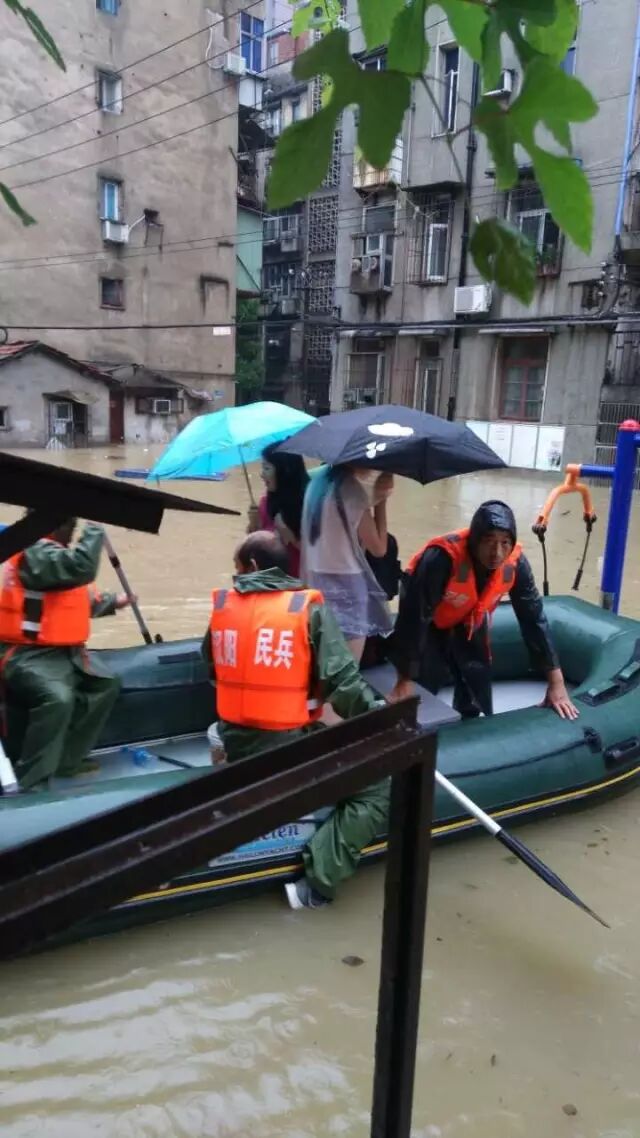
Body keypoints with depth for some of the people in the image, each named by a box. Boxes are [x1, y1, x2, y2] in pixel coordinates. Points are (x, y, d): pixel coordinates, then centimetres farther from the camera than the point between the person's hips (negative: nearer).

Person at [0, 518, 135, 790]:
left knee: (106, 685, 20)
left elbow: (80, 600, 25)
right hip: (28, 656, -11)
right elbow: (82, 567, -33)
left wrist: (112, 602, 20)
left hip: (61, 653, 11)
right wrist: (94, 529, -21)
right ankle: (29, 783, -26)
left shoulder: (50, 552, 16)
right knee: (58, 698, -36)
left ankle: (67, 761, 19)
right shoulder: (35, 552, -18)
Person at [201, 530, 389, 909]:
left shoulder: (222, 605, 2)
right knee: (378, 789, 1)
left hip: (235, 748, 6)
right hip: (291, 750, -6)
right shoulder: (311, 608, -11)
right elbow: (341, 680, -16)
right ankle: (316, 884, -9)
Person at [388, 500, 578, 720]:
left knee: (476, 702, 6)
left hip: (469, 623, 4)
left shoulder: (515, 563, -27)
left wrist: (556, 682, -18)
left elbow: (534, 618, -19)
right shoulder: (442, 557, -42)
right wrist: (405, 681, -33)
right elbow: (415, 616, -37)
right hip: (430, 625, -4)